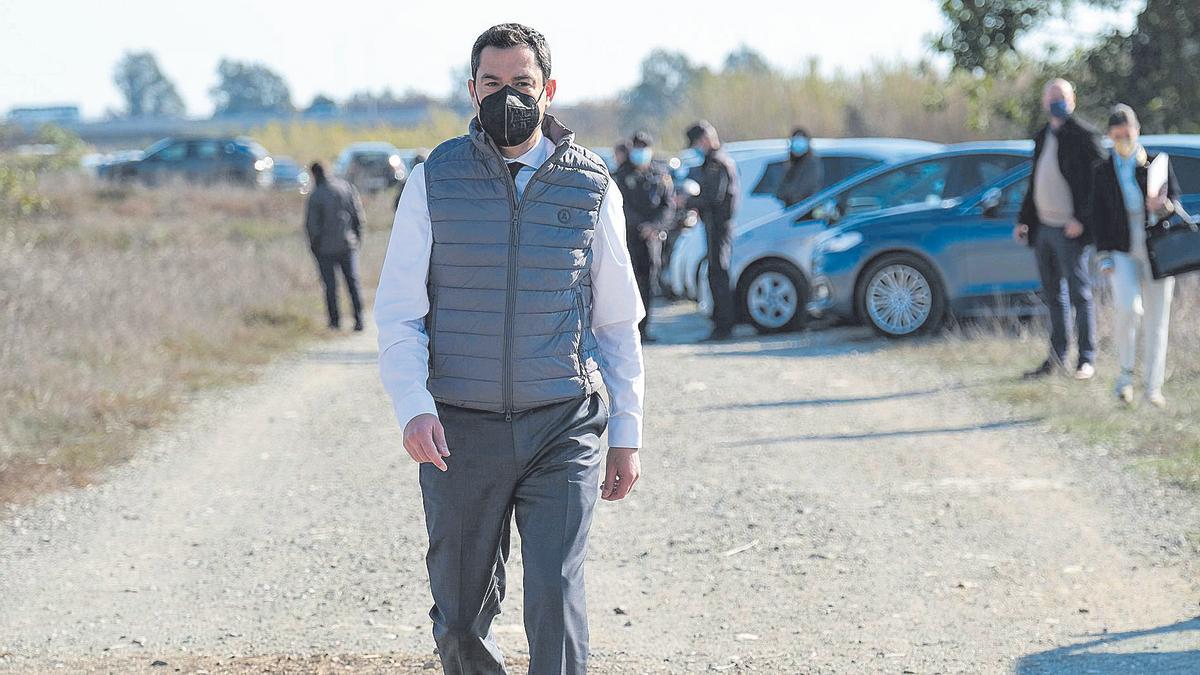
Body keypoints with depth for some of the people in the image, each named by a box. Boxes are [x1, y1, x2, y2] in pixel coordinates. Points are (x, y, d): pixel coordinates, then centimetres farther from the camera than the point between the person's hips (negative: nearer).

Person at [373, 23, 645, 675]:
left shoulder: (592, 186, 5)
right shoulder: (434, 181, 2)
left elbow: (618, 320, 12)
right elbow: (398, 311, 0)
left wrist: (626, 433, 8)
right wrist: (413, 408, -16)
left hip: (562, 429, -1)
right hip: (460, 430, 1)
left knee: (556, 596, -14)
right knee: (462, 616, 9)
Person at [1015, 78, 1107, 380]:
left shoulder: (1084, 135, -8)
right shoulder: (1043, 137, 16)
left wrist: (1080, 219, -20)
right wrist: (1024, 220, 17)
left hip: (1070, 231, -8)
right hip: (1043, 228, 8)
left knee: (1080, 295, -1)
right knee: (1053, 297, 12)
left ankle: (1087, 359, 5)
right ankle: (1057, 358, 18)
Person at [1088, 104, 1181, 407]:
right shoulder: (1103, 172, 7)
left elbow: (1175, 199, 2)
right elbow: (1098, 216, 6)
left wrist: (1164, 206, -23)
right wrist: (1104, 256, -3)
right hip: (1122, 251, -1)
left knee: (1157, 318, 1)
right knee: (1128, 308, -23)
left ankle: (1153, 387, 10)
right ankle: (1126, 373, -3)